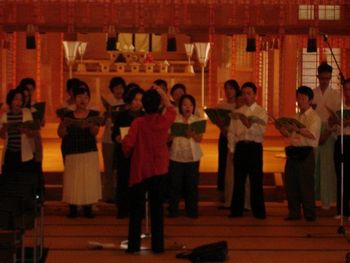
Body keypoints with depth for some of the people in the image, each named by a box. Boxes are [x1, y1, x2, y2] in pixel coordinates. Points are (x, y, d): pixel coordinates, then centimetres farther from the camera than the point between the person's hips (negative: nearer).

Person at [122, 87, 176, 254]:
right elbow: (171, 109, 16)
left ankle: (133, 245, 6)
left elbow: (128, 144, -18)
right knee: (157, 208, 9)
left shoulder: (138, 123, -14)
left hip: (140, 169, -2)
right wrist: (162, 93, 20)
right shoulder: (164, 120, -6)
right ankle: (158, 245, 11)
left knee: (136, 208, 6)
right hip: (159, 169, 2)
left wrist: (127, 153, 3)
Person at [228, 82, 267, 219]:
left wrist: (248, 124, -28)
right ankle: (236, 210, 15)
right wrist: (232, 149, 6)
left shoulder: (261, 112, 2)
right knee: (238, 179, 7)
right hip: (240, 146, 3)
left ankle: (258, 211, 6)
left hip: (254, 147, -3)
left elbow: (261, 130, -14)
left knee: (256, 180, -1)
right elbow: (233, 131, 13)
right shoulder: (238, 112, 12)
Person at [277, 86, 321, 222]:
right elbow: (289, 134, 19)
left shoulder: (314, 117, -4)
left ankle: (309, 214, 7)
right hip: (293, 153, 7)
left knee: (306, 184, -3)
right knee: (290, 183, 7)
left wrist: (297, 129, -33)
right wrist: (281, 128, -1)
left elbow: (312, 134, -19)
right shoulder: (296, 117, 18)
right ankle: (294, 212, 17)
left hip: (306, 153, -7)